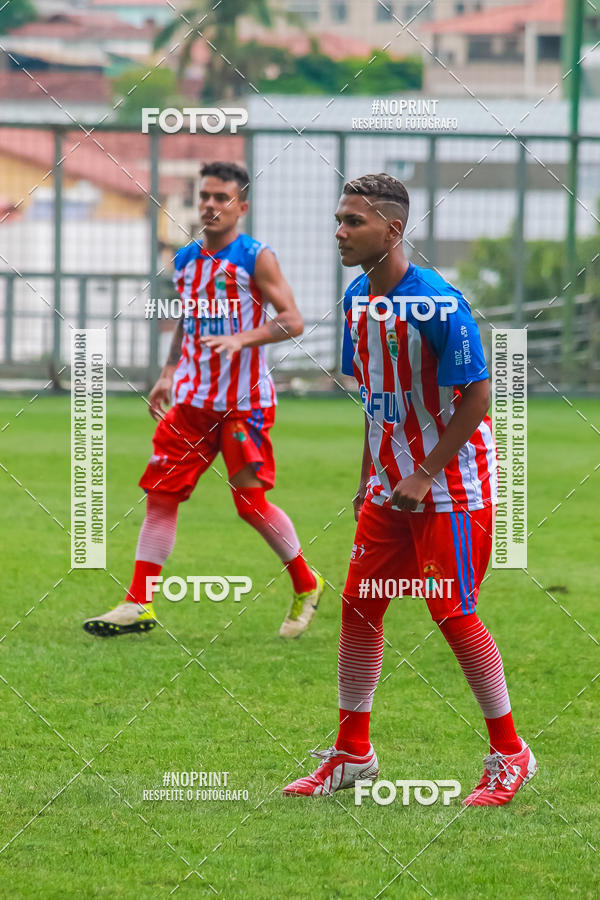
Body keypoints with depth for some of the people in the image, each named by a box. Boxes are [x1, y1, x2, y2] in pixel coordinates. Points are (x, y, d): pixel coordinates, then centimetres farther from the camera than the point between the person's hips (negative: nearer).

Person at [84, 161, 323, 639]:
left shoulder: (256, 259, -8)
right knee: (161, 492, 0)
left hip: (244, 402, -6)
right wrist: (169, 375, 15)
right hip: (193, 400, 6)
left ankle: (306, 586, 16)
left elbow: (293, 321, -13)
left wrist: (241, 339, -26)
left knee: (252, 501, -5)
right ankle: (140, 604, 4)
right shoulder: (187, 259, 11)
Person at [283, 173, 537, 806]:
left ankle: (509, 753, 8)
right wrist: (369, 479, 15)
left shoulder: (437, 303, -21)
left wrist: (424, 477, -19)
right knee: (359, 606, 6)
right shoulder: (359, 299, 4)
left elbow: (476, 397, -19)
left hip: (451, 483, -8)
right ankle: (352, 754, 16)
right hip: (391, 483, 8)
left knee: (453, 614, -6)